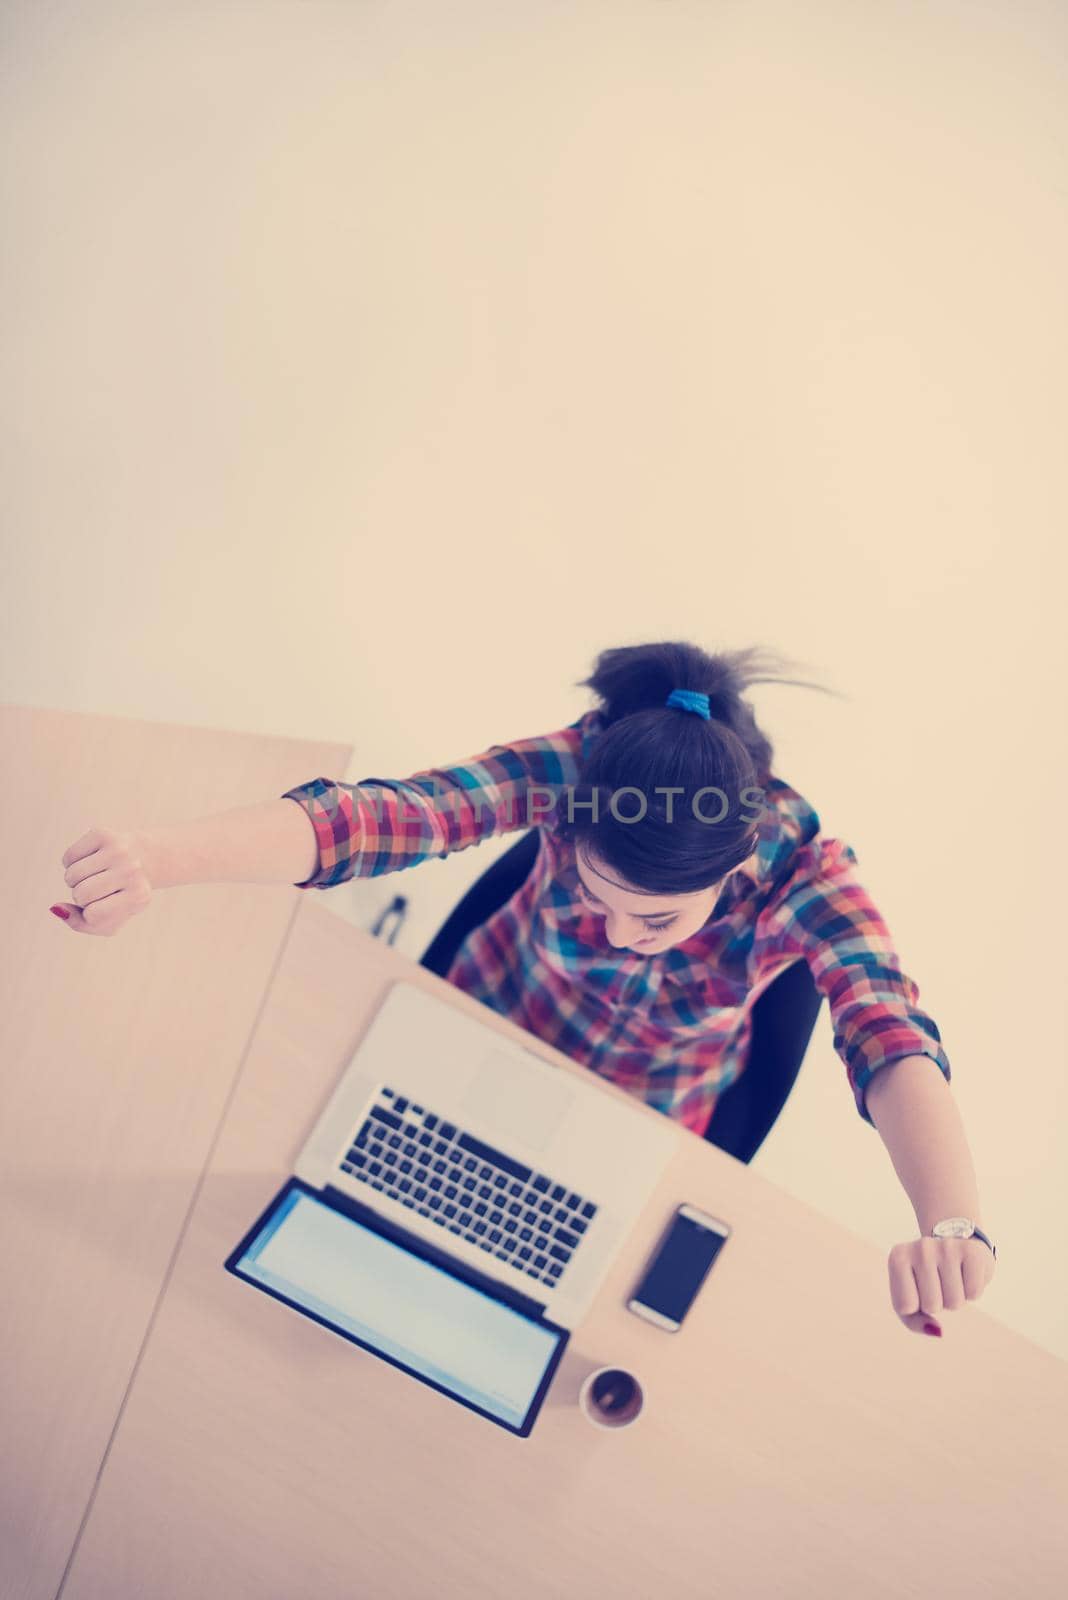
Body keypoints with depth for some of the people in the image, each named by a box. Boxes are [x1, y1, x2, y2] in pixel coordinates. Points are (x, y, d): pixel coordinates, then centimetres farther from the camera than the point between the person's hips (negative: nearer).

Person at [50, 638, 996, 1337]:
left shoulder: (805, 871, -33)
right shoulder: (576, 769, -33)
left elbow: (894, 1044, -47)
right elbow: (384, 815, -46)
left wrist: (952, 1223, -67)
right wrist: (163, 856, -62)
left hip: (630, 1139, -1)